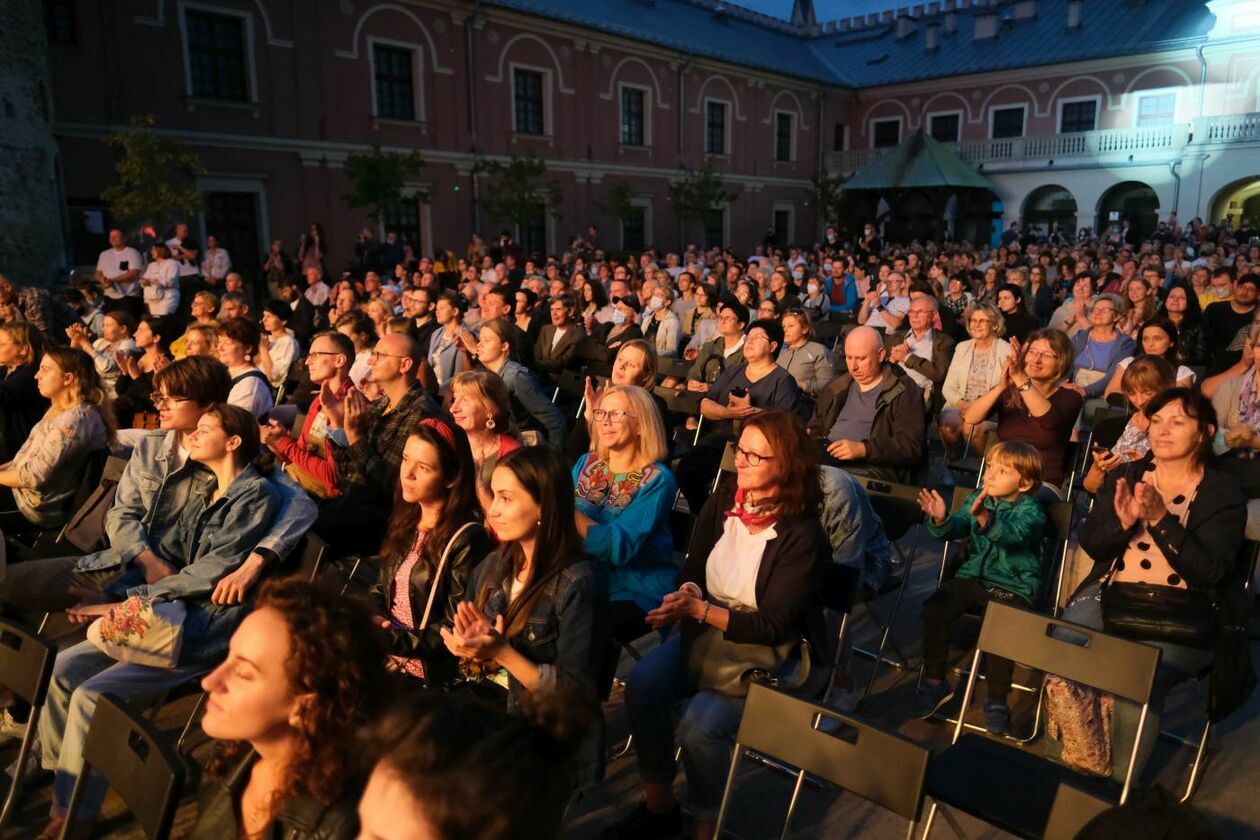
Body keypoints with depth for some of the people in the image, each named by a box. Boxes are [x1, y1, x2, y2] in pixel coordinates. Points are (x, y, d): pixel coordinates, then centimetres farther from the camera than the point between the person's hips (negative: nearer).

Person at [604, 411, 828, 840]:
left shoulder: (802, 535, -20)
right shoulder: (720, 506, -3)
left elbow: (772, 627, -21)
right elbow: (691, 571, 6)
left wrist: (699, 609, -30)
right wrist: (687, 597, -18)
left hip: (769, 652, -5)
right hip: (706, 629, 6)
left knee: (700, 724, -27)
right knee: (641, 686, -17)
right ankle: (658, 805, 3)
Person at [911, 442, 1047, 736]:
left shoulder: (1030, 509, -9)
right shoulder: (978, 497, 8)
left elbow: (1013, 534, -31)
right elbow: (958, 528, -3)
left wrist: (985, 518, -51)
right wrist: (941, 520, -27)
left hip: (1013, 585, -5)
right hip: (973, 575, 5)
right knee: (934, 609, -16)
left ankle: (997, 700, -9)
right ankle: (934, 682, 1)